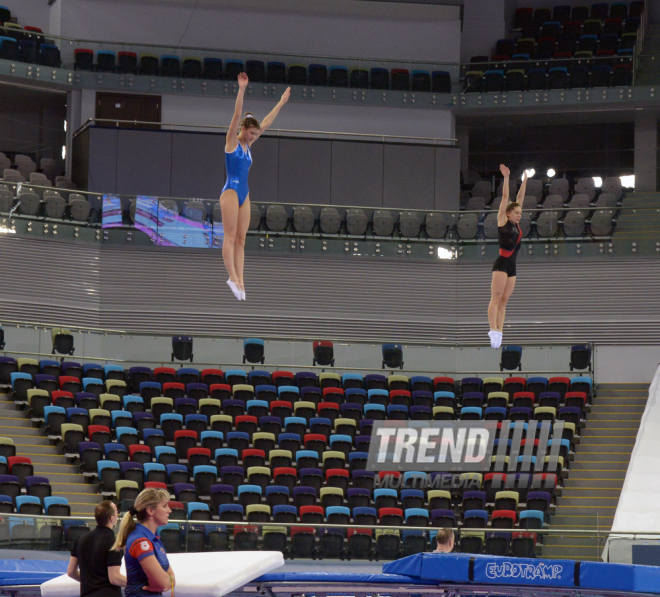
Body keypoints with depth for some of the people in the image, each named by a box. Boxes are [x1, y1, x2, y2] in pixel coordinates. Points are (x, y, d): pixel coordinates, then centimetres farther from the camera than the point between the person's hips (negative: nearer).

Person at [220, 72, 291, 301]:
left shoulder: (247, 145, 16)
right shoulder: (232, 141, -2)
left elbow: (267, 122, 23)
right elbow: (236, 116, -13)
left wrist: (281, 102, 28)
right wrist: (241, 90, -22)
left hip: (244, 195, 8)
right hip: (231, 191, -8)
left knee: (240, 239, 2)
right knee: (230, 236, -11)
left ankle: (239, 280, -2)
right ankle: (233, 277, -17)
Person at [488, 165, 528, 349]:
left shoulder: (516, 225, 15)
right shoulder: (502, 221, -1)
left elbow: (519, 199, 19)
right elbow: (505, 197, -3)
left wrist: (524, 181, 21)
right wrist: (506, 178, -4)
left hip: (512, 265, 7)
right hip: (501, 263, -7)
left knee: (504, 301, 3)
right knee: (496, 298, -13)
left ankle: (498, 332, 1)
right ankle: (494, 330, -21)